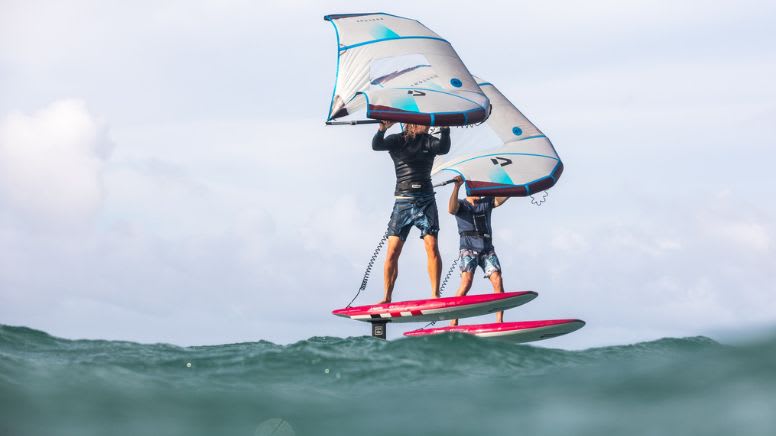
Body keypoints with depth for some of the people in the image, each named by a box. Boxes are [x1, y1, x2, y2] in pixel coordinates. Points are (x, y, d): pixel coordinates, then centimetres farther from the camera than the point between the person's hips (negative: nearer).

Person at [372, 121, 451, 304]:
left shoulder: (428, 141, 9)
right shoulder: (397, 140, 7)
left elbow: (443, 148, -11)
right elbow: (376, 145, -9)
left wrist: (445, 129, -28)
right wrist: (382, 129, -28)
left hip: (425, 201, 1)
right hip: (403, 202, -1)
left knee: (432, 247, -12)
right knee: (392, 251, -4)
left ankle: (435, 294, -10)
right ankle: (386, 297, 3)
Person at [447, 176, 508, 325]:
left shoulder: (487, 202, 18)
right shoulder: (461, 204, 7)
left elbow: (505, 195, 8)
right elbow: (451, 209, -15)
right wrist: (456, 187, -24)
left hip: (487, 249, 4)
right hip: (469, 248, -4)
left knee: (498, 282, -13)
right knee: (466, 282, -21)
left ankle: (499, 322, -10)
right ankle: (453, 323, -21)